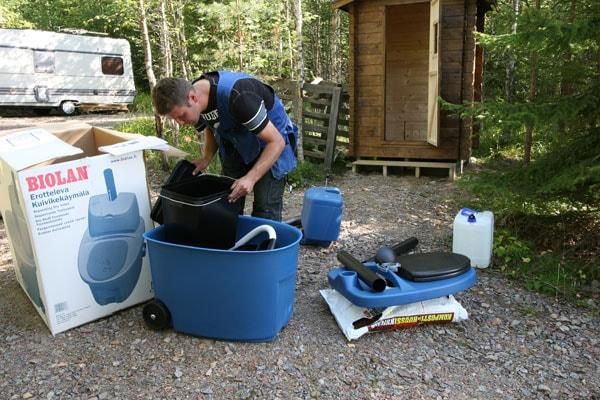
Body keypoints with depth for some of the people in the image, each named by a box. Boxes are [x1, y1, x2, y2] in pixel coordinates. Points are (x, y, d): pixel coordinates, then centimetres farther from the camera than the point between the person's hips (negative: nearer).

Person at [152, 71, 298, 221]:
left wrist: (251, 178, -38)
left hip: (270, 144, -6)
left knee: (265, 210, -12)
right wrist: (206, 158, -7)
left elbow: (276, 142, -31)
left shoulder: (236, 96, -36)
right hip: (236, 144, 6)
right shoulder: (195, 103, -14)